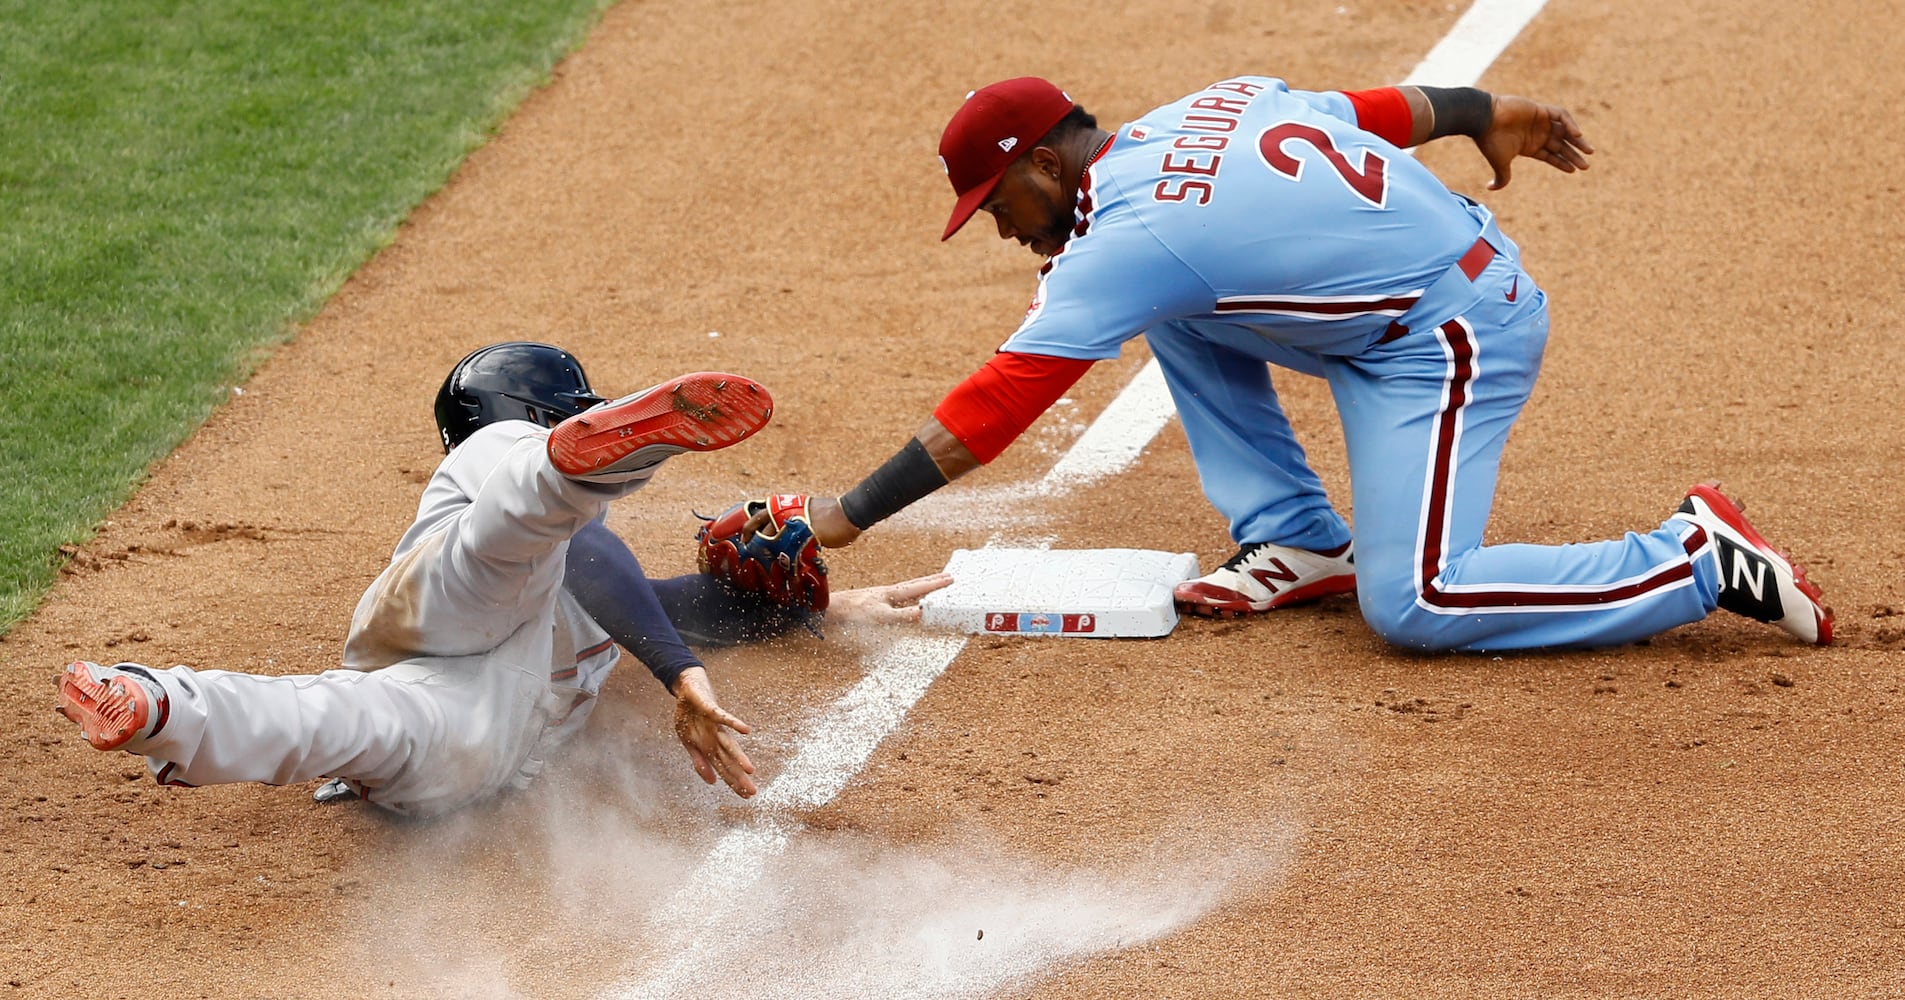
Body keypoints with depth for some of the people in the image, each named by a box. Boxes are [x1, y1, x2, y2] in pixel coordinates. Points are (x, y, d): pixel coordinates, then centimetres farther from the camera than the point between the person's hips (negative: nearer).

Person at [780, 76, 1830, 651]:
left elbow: (994, 405, -20)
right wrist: (1488, 114, 34)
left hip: (1455, 333, -10)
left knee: (1412, 607, -16)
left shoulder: (1128, 237, -19)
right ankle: (1299, 544, 14)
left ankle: (1701, 561, -10)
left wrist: (847, 515, -17)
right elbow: (1378, 110, 16)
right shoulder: (1189, 117, 6)